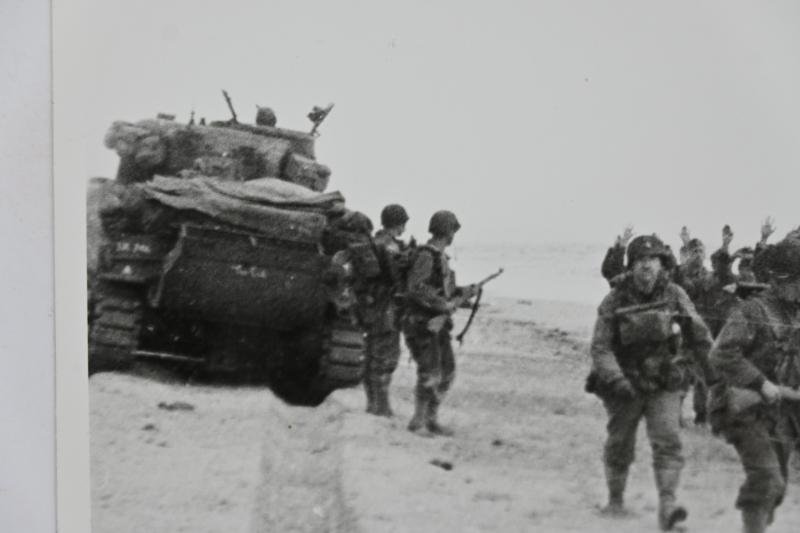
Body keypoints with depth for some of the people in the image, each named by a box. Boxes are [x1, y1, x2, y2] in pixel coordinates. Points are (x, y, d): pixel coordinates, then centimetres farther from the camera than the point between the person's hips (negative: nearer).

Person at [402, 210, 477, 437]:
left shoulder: (439, 257, 13)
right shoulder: (425, 256, -17)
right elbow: (415, 289, -29)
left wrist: (464, 292, 11)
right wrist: (444, 305, -25)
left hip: (437, 325, 9)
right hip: (421, 324, -9)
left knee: (447, 373, 8)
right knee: (429, 376, -12)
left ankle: (431, 420, 16)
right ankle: (417, 422, 2)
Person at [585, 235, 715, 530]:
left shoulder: (675, 295, -3)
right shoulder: (615, 300, -8)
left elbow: (700, 338, 5)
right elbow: (600, 346, -10)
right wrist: (616, 379, -25)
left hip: (665, 386, 0)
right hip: (625, 388, 0)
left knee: (668, 442, -17)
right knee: (619, 447, 12)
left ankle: (667, 504, -24)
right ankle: (615, 500, 32)